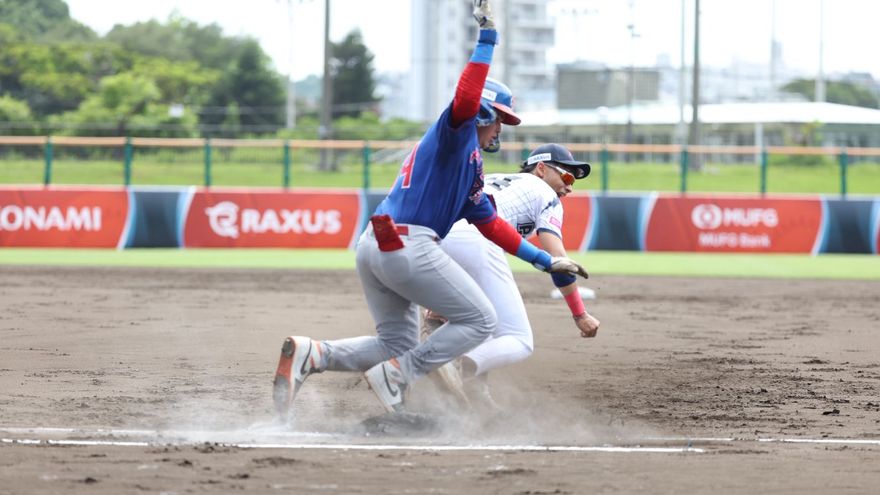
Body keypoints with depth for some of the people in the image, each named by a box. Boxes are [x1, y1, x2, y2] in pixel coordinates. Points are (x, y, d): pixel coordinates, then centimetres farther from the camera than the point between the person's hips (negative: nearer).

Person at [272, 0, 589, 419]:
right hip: (408, 245, -10)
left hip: (373, 245, 10)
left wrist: (544, 260, 32)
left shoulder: (468, 161, 30)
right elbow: (465, 100, -23)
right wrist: (485, 39, -23)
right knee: (480, 321, 2)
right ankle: (397, 376, -8)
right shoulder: (455, 134, 1)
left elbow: (489, 223, 32)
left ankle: (310, 354, -5)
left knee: (397, 343, 16)